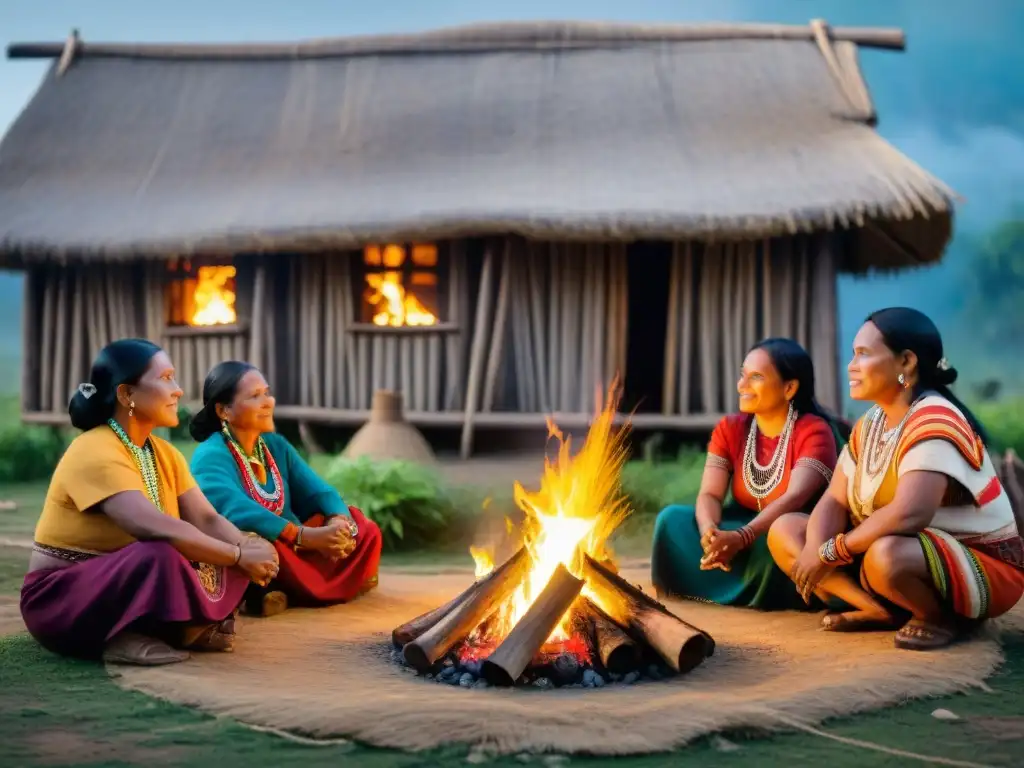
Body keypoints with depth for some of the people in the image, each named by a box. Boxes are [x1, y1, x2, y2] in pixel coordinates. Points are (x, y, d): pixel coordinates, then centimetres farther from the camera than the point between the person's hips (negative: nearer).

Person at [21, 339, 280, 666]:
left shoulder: (164, 453, 5)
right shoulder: (95, 453, -23)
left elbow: (208, 519, -3)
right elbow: (157, 530, -34)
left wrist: (248, 550, -24)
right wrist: (239, 555, -28)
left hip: (131, 587, 8)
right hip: (63, 599, -8)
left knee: (229, 555, -8)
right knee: (162, 556, -35)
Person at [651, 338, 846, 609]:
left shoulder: (814, 431, -13)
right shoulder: (729, 428, 3)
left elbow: (795, 497, -28)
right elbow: (709, 494, -8)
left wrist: (741, 537, -43)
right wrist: (710, 533, -32)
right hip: (741, 531, 6)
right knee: (672, 518, -16)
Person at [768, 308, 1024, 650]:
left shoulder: (934, 422, -23)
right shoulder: (869, 425, 5)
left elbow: (908, 515, -37)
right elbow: (834, 502, 0)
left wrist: (829, 553, -27)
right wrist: (814, 554, -21)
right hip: (904, 551, 8)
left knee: (885, 556, -41)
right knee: (784, 532, -1)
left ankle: (942, 616, -10)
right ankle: (885, 610, -8)